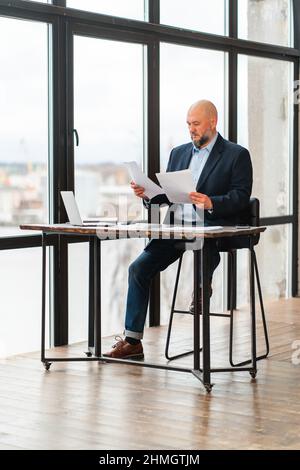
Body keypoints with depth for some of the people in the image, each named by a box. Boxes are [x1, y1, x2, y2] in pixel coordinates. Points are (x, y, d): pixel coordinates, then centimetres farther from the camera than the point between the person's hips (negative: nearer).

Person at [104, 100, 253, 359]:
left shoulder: (237, 155, 2)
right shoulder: (179, 153, 19)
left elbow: (240, 197, -8)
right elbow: (166, 194, 17)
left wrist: (211, 203, -25)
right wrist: (147, 193, -4)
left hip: (213, 226, -5)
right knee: (138, 268, -8)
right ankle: (132, 341, -3)